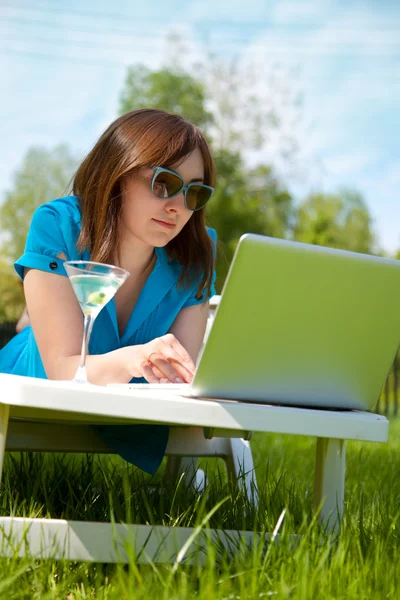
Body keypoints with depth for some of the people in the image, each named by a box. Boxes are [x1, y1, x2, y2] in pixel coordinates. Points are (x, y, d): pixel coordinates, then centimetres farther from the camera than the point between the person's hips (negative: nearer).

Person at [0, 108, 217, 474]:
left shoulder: (196, 256, -12)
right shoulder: (59, 228, -21)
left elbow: (185, 373, -16)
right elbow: (61, 368, -26)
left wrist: (170, 371, -39)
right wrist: (131, 359, -46)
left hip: (126, 429, 3)